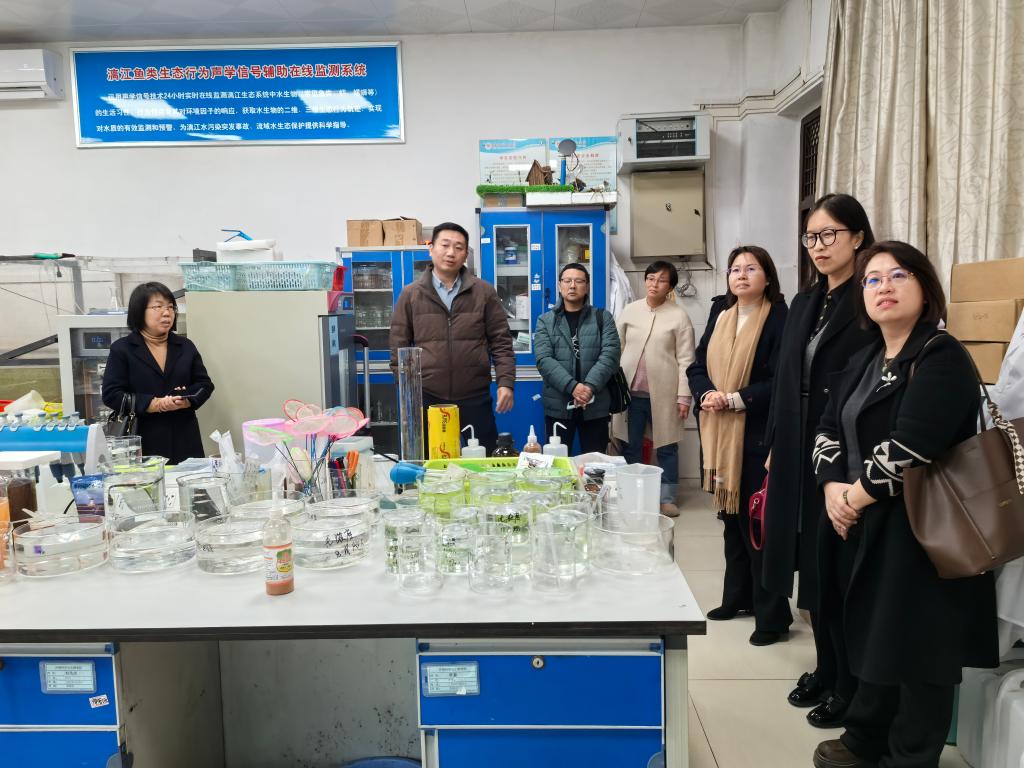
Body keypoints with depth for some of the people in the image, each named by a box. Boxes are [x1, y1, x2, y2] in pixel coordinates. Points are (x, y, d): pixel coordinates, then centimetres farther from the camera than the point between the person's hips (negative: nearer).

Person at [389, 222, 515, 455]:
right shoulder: (410, 294, 5)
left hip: (475, 398, 0)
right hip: (427, 398, 0)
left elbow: (501, 341, 3)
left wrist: (505, 382, -8)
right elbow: (399, 346, 6)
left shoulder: (484, 292, 4)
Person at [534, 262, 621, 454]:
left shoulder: (603, 318, 7)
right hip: (558, 406, 0)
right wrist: (572, 386, -20)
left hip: (595, 406, 0)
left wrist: (590, 386, -20)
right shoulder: (545, 321, 7)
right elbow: (544, 359, -6)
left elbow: (610, 355, -6)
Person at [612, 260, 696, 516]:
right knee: (631, 446, 11)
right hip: (631, 390, 3)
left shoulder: (679, 315, -4)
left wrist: (684, 396, -8)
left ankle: (667, 499, 19)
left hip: (663, 392, -2)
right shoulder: (630, 310, 5)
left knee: (666, 447, 8)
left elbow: (685, 359, -5)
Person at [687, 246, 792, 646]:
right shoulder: (719, 316, 11)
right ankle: (737, 596, 30)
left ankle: (772, 614, 11)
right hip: (719, 433, 6)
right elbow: (697, 366, 9)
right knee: (732, 516, 15)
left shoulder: (780, 319, -8)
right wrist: (707, 394, -10)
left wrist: (734, 399, -20)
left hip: (758, 435, -6)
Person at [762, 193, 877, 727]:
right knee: (811, 566, 14)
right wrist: (775, 447, 10)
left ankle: (851, 684, 21)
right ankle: (825, 668, 31)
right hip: (799, 456, 7)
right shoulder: (804, 303, 13)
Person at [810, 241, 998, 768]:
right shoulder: (864, 360, 12)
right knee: (873, 639, 18)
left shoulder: (942, 359, -14)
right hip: (866, 526, 8)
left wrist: (856, 495, -14)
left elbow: (908, 448, -25)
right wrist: (833, 488, -7)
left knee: (918, 651, 5)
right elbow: (829, 428, 10)